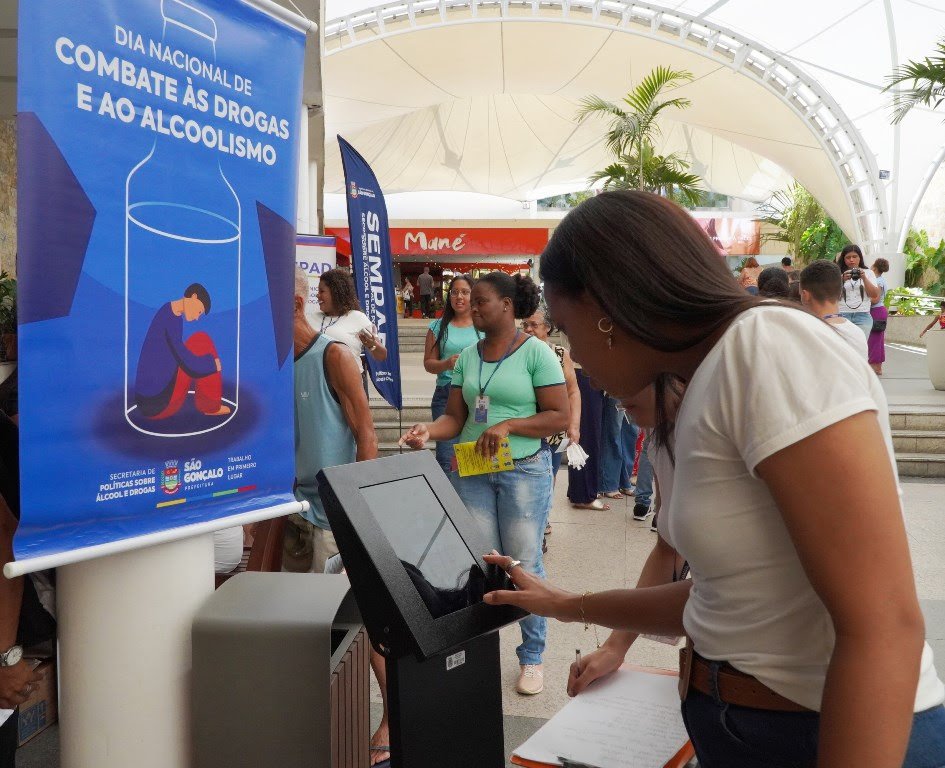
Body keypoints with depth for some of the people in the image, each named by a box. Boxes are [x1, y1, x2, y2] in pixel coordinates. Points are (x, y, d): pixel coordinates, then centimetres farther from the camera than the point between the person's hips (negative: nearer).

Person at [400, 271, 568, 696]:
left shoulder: (535, 352, -7)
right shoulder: (467, 357, 8)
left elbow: (559, 417, -10)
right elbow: (455, 417, 7)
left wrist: (508, 425, -20)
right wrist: (429, 430, -13)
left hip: (524, 470, -4)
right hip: (472, 473, 5)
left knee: (525, 564, 3)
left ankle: (532, 657, 19)